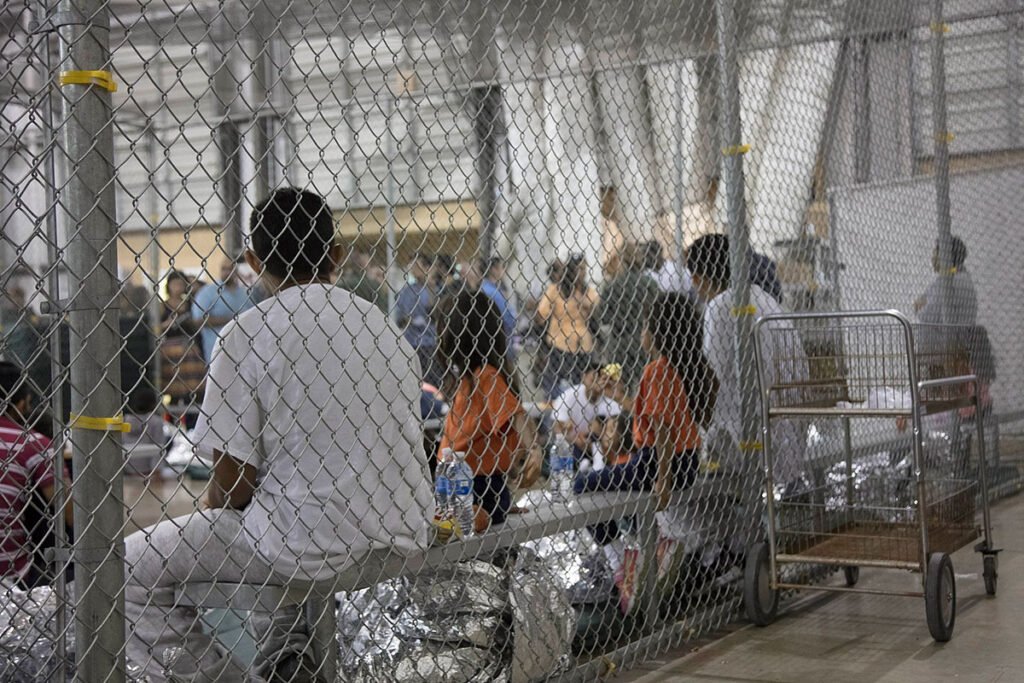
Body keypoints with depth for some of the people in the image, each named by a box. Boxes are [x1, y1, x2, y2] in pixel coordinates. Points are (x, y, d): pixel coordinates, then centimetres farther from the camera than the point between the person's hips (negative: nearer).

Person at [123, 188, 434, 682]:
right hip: (400, 536, 7)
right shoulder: (384, 327, 8)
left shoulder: (246, 334, -9)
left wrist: (209, 515, 12)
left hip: (313, 540, -7)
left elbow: (232, 484, -11)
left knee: (132, 568, 6)